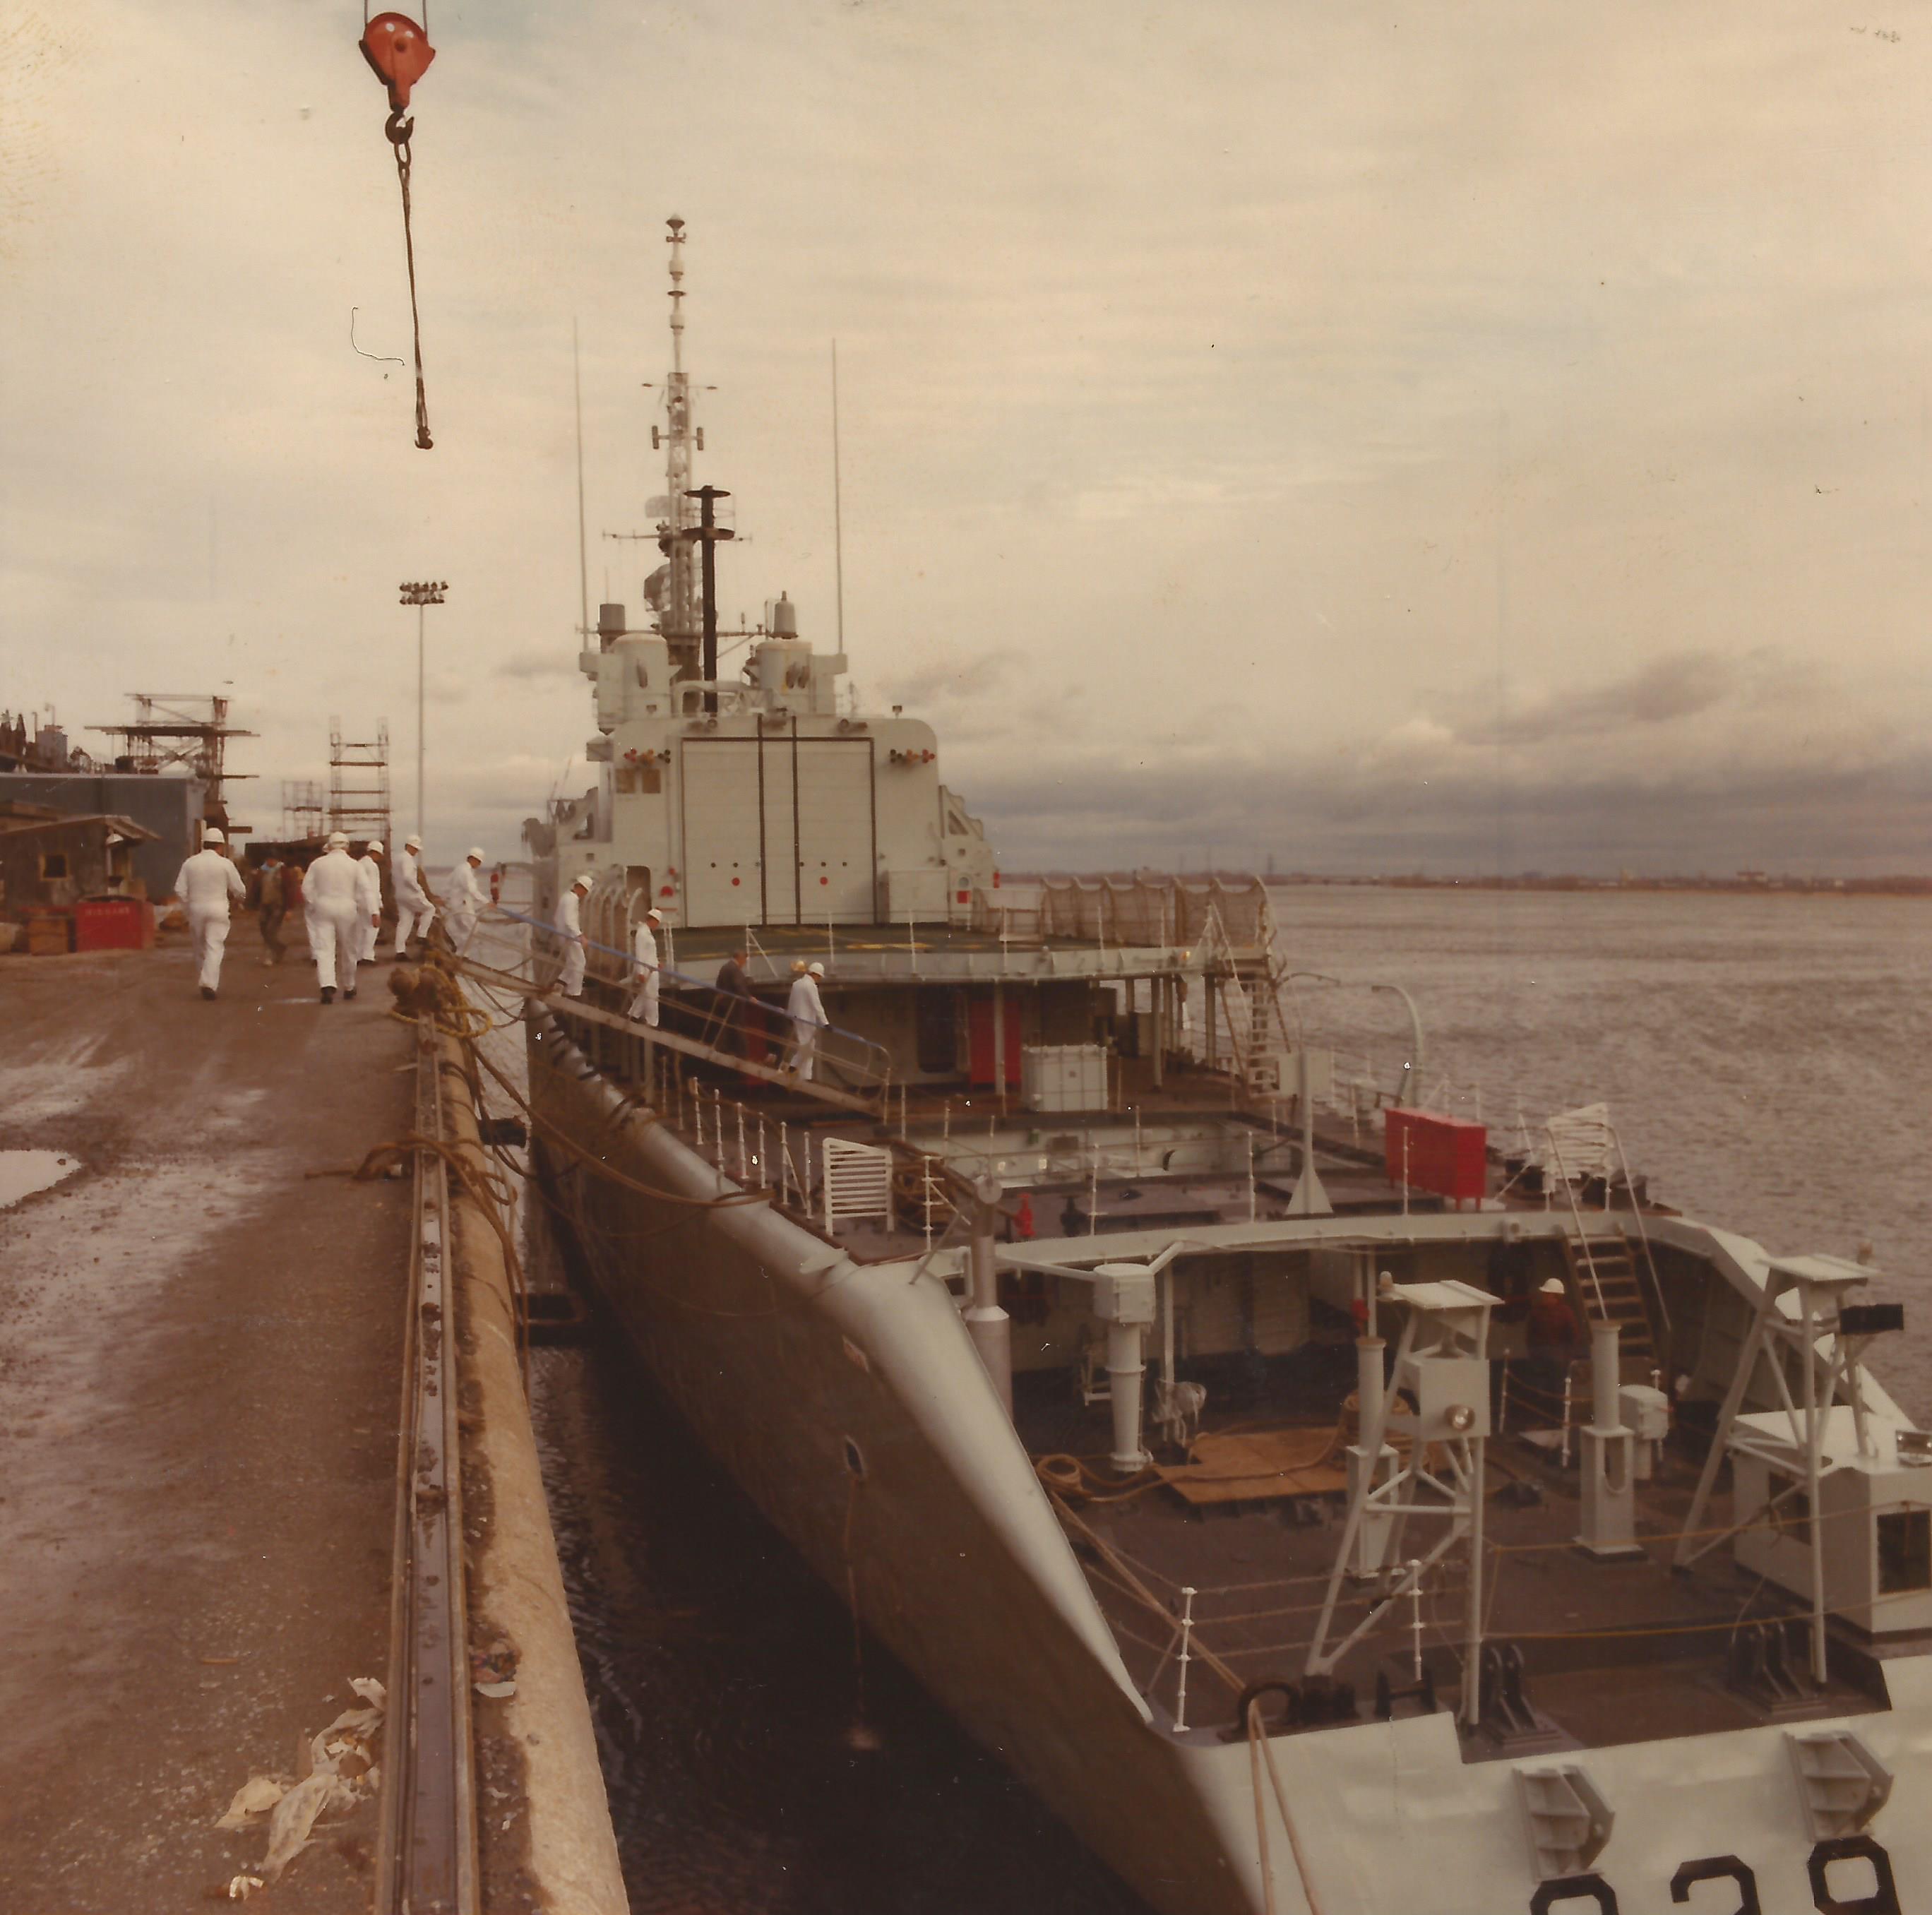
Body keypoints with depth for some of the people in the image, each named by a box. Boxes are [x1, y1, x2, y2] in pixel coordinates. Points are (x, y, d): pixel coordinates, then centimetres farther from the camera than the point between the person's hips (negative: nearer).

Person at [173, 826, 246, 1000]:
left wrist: (188, 909, 12)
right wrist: (242, 897, 24)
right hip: (218, 908, -3)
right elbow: (239, 889, 1)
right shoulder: (225, 864, -5)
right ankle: (209, 983, -20)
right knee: (215, 947, -6)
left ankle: (208, 981, 25)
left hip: (196, 908, 3)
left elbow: (180, 890, 0)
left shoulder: (190, 863, 2)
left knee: (200, 948, 16)